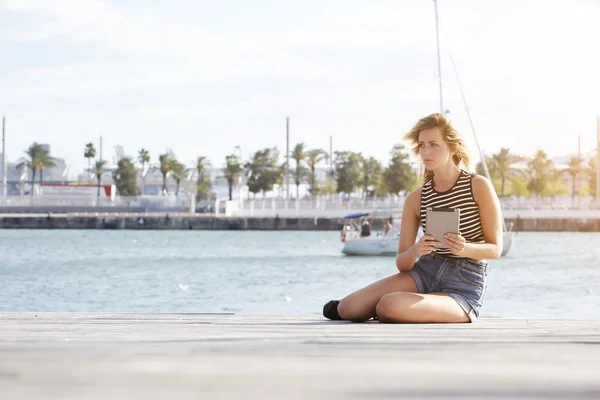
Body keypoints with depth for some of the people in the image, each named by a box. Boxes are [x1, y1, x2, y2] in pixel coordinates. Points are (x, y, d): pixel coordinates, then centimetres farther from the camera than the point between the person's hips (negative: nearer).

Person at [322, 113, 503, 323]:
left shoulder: (479, 186, -7)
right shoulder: (415, 199, 4)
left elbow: (496, 248, -5)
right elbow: (402, 264, 3)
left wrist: (465, 249, -27)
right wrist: (414, 252, -22)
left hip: (464, 289, -4)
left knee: (389, 306, -31)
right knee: (348, 308, -15)